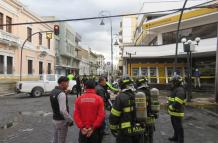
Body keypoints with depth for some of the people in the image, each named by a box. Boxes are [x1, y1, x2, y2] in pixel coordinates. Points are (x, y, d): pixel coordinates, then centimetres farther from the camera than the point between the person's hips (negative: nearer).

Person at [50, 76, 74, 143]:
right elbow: (63, 110, -27)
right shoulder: (61, 94, -23)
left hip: (55, 119, 9)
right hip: (62, 121, -9)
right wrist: (70, 120, -17)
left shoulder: (53, 91, 6)